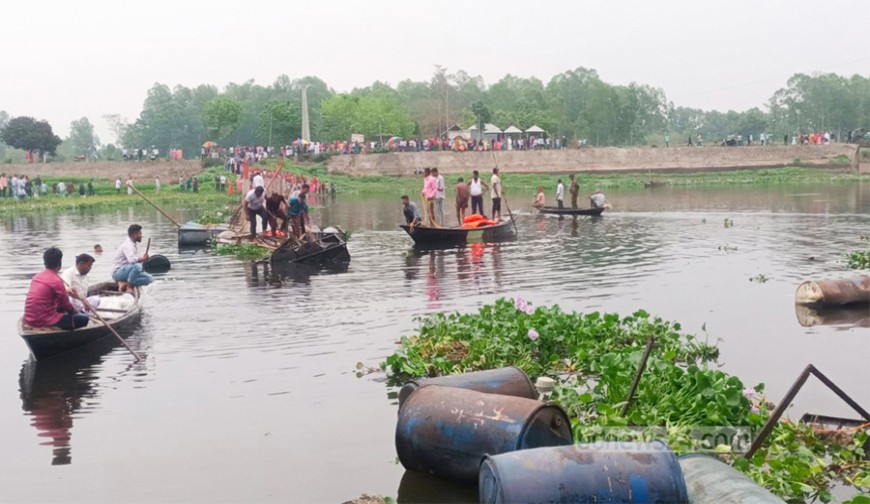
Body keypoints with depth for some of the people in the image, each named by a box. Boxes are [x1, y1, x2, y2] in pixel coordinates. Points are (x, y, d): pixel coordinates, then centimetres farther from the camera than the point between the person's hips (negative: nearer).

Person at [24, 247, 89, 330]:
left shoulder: (36, 277, 10)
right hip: (44, 322, -8)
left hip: (30, 320, 8)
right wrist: (77, 312, 15)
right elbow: (66, 306, -4)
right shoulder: (56, 281, -14)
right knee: (83, 319, -4)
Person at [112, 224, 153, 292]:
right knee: (137, 266, -38)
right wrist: (143, 258, -18)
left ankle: (124, 283, -9)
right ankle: (129, 286, -20)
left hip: (127, 271, 10)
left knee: (150, 279, -6)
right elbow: (131, 260, -33)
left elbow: (137, 260, 16)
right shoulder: (127, 245, -17)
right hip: (118, 273, -10)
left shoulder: (135, 245, 14)